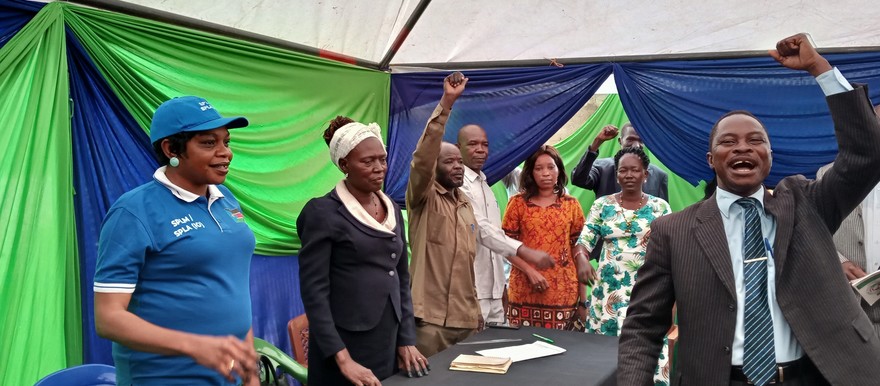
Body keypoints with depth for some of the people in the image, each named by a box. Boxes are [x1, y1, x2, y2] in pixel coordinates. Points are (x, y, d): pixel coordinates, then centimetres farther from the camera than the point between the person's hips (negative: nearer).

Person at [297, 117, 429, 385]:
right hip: (346, 344, -6)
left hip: (390, 342, 6)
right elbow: (314, 290, -13)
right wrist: (342, 358, -19)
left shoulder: (392, 209, 9)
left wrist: (406, 340, 6)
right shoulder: (324, 213, -10)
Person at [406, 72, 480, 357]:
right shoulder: (423, 199, -4)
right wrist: (447, 102, -28)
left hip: (466, 318, 7)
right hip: (431, 318, -6)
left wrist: (475, 309, 17)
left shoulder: (466, 204, 15)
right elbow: (422, 156, -23)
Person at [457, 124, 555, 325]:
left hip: (493, 288, 8)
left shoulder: (485, 186, 18)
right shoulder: (458, 184, -11)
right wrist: (525, 252, -30)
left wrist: (502, 281, 17)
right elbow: (481, 228, -23)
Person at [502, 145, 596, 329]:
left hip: (563, 291, 1)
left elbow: (578, 244, 9)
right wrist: (530, 271, -13)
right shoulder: (518, 203, 3)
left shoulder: (571, 204, 8)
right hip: (524, 290, -1)